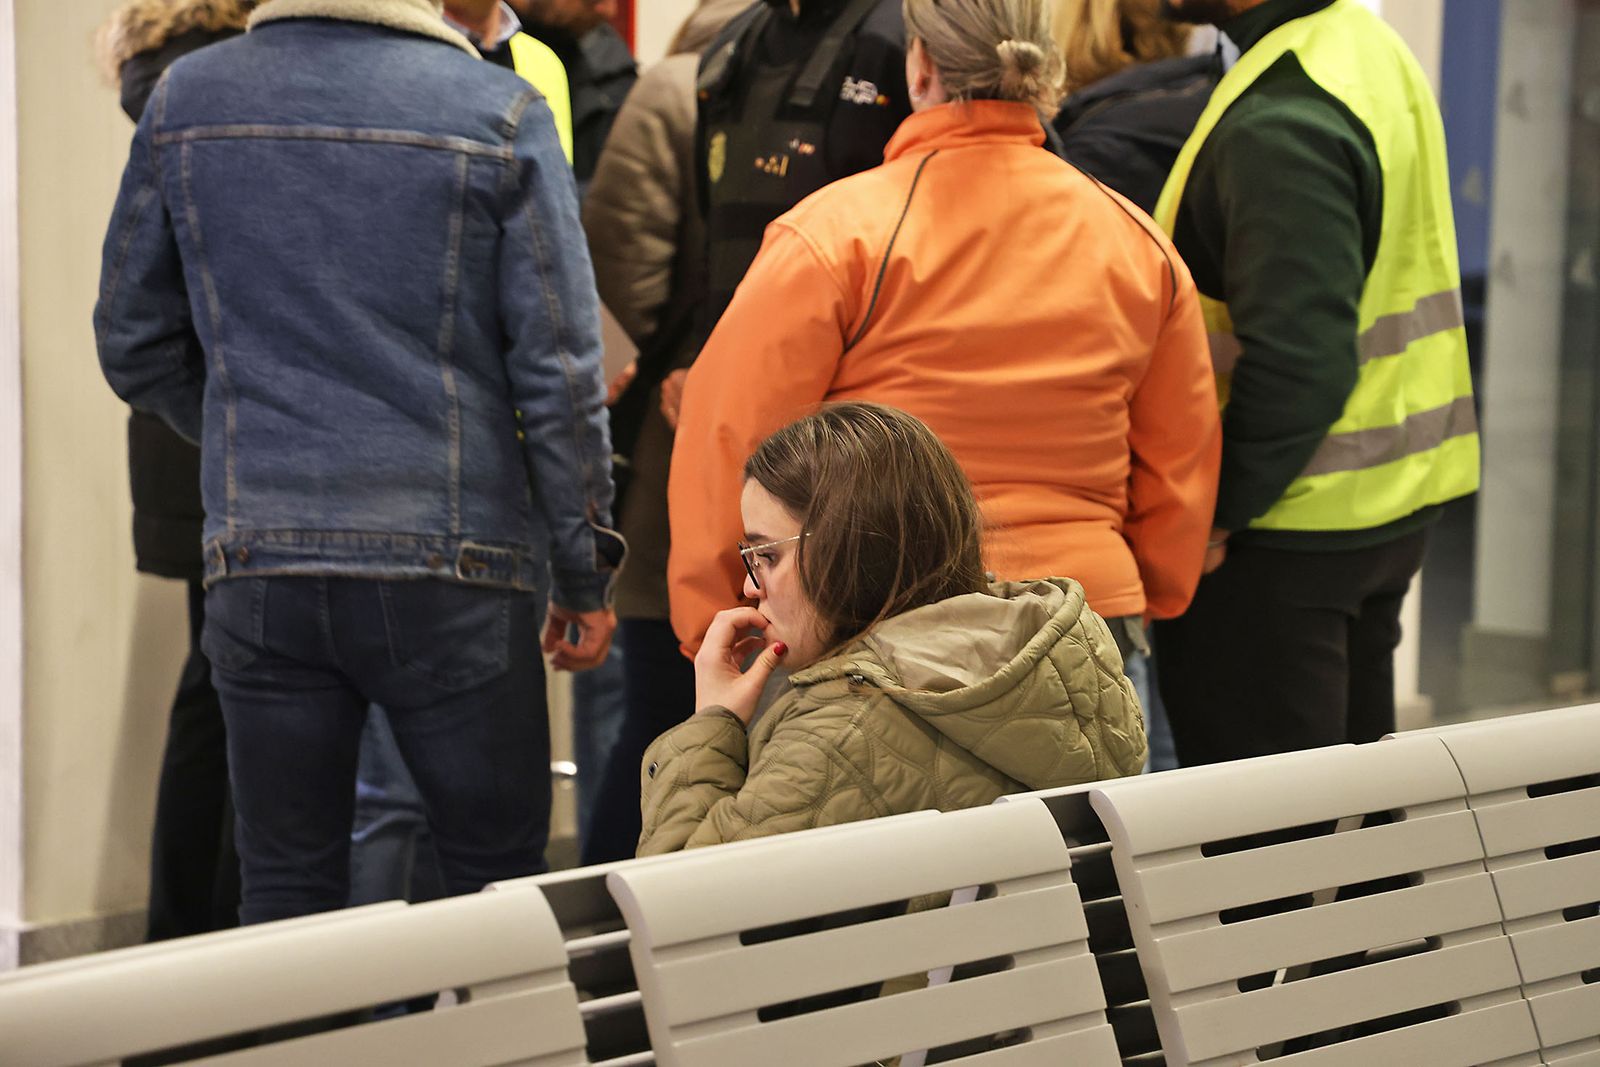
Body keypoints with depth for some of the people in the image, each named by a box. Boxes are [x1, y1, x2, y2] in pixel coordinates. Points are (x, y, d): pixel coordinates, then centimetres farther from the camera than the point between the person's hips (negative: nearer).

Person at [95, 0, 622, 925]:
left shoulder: (184, 100, 2)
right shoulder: (499, 113, -6)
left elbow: (135, 347, 9)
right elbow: (560, 372, -6)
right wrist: (585, 574, 3)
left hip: (257, 569, 3)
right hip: (452, 567, -2)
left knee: (285, 888, 11)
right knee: (500, 882, 9)